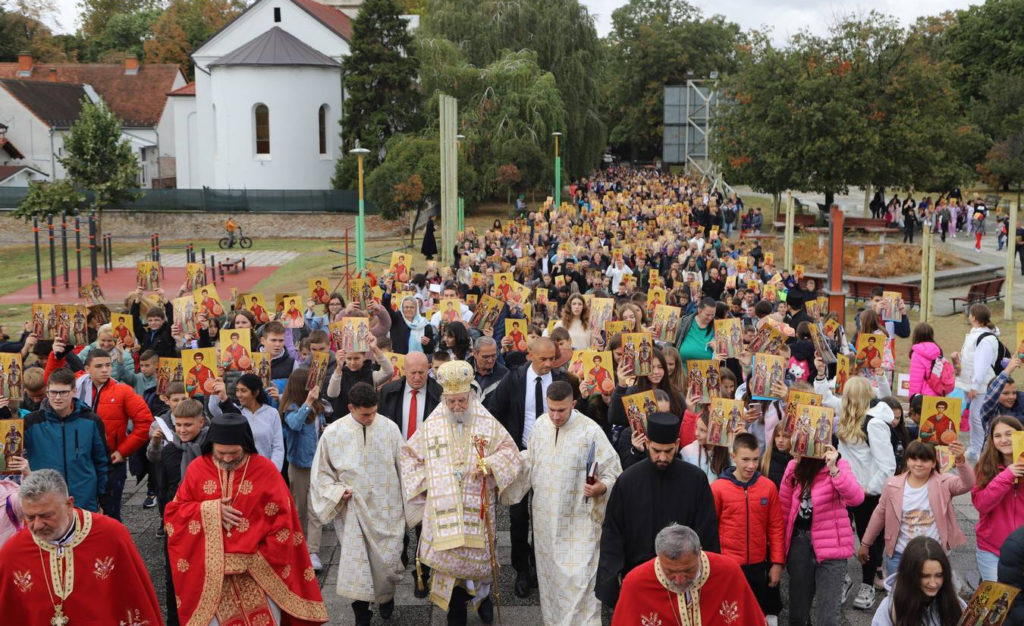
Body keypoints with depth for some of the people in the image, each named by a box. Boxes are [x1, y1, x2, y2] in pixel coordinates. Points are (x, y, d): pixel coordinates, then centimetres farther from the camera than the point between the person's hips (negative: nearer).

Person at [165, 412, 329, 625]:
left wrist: (263, 561, -9)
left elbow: (282, 523, -3)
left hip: (258, 570, -1)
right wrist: (210, 510, -11)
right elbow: (173, 513, 5)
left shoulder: (265, 470, -5)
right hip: (213, 570, 1)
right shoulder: (197, 469, 0)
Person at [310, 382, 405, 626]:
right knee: (356, 564, 0)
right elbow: (321, 473, 5)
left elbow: (403, 466, 5)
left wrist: (407, 503, 7)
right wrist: (338, 492, -10)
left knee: (388, 560, 4)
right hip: (352, 511, 0)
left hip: (387, 510, 1)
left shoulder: (390, 428, -5)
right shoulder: (333, 433, -6)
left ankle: (386, 596, 35)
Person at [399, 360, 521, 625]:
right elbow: (409, 456, 10)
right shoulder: (431, 426, 3)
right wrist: (425, 481, -2)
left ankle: (483, 593, 37)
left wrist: (488, 465, -16)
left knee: (478, 555, 7)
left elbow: (510, 452, 2)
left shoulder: (488, 424, 0)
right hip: (442, 510, 0)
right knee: (448, 557, 1)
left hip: (478, 508, 0)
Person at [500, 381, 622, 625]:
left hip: (579, 520, -5)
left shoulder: (590, 430, -15)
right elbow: (530, 461, 18)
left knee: (579, 576, -7)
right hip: (546, 517, 5)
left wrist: (601, 487, -28)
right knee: (550, 572, 18)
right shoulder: (541, 424, 2)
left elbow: (612, 470, -10)